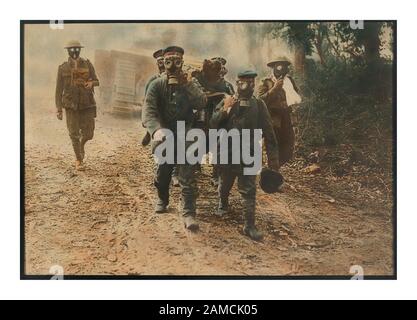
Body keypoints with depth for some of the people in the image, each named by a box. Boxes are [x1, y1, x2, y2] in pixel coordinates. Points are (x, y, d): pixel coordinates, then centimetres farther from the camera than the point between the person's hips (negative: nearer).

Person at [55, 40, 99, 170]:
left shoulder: (87, 64, 1)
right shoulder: (63, 68, 0)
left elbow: (96, 81, 8)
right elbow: (59, 89, 2)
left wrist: (91, 83, -18)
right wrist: (58, 109, -2)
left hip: (87, 104, 1)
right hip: (71, 105, -1)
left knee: (88, 133, 1)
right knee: (74, 134, 0)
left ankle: (81, 144, 36)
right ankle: (79, 160, 17)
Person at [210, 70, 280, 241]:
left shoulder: (259, 105, -1)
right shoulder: (227, 102, -2)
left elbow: (268, 132, -1)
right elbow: (213, 124, -9)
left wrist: (273, 157, -3)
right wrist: (225, 110, -24)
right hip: (227, 153, 1)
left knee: (249, 190, -4)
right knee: (224, 184, 20)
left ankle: (249, 225, 2)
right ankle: (223, 205, 49)